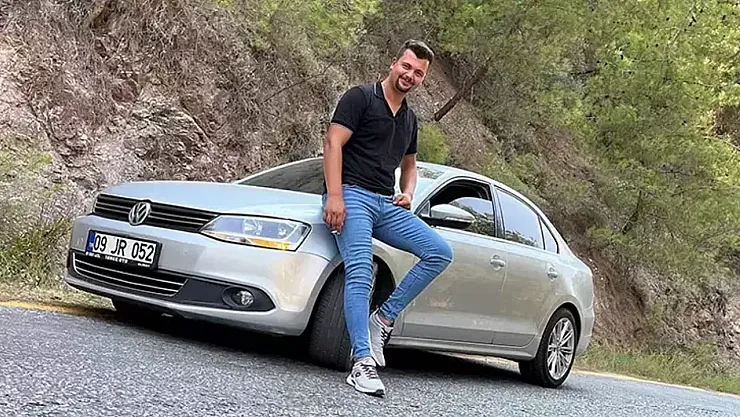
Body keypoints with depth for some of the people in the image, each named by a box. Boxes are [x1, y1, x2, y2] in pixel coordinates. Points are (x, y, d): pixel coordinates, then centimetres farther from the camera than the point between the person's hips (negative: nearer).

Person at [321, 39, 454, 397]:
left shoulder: (409, 118, 22)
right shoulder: (360, 97, 0)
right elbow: (333, 143, -9)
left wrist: (407, 193, 12)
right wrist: (334, 196, -20)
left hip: (387, 205, 7)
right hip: (352, 195, -7)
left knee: (440, 252, -8)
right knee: (360, 274, -21)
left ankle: (384, 318, -6)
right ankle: (363, 363, -26)